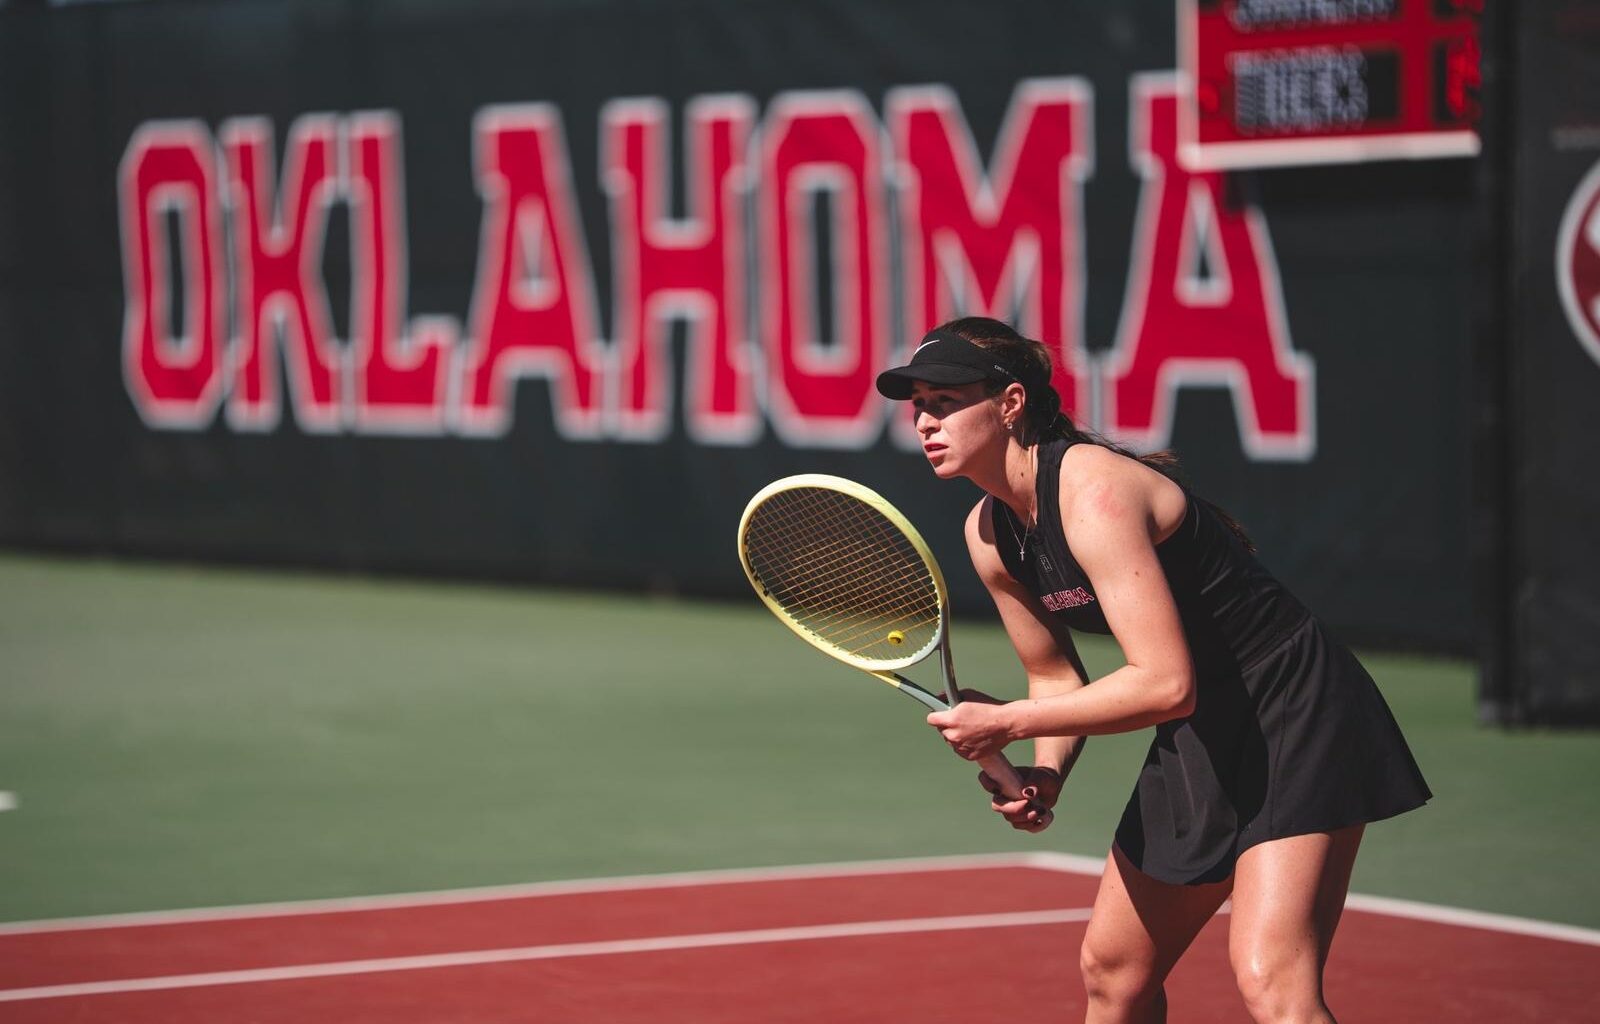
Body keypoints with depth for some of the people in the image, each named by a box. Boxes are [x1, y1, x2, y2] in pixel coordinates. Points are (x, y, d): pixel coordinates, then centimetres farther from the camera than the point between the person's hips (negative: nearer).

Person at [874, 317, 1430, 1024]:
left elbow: (1166, 685, -31)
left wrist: (1006, 724, -24)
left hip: (1294, 714, -10)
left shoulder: (1093, 490, -24)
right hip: (1197, 741, 10)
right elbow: (1056, 677, 16)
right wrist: (1045, 773, -5)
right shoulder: (989, 534, 3)